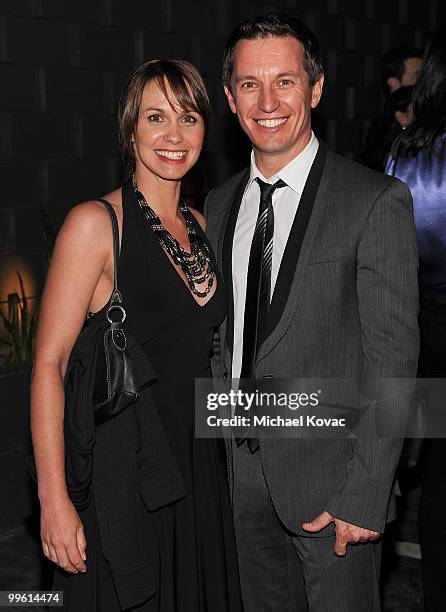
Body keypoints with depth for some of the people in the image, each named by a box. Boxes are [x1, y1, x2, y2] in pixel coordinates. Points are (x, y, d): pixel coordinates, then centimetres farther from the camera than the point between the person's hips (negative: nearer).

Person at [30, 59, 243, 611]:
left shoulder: (198, 225, 8)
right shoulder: (95, 223, -13)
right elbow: (49, 363, -16)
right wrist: (54, 500, -20)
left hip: (196, 465, 7)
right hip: (120, 470, -6)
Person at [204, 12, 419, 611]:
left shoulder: (376, 201, -12)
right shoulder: (220, 203, 7)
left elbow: (393, 354, -15)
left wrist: (366, 494, -18)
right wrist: (219, 445, 7)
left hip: (330, 472, -5)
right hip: (245, 470, 6)